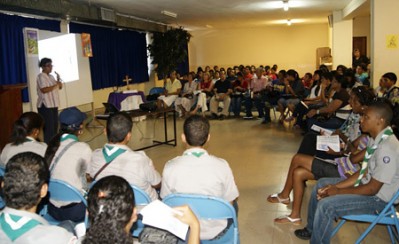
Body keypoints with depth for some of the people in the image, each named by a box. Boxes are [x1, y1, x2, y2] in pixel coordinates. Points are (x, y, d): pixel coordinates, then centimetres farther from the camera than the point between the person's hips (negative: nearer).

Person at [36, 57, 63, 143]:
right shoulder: (41, 77, -11)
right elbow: (44, 90, -24)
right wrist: (55, 85, -18)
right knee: (48, 127, -10)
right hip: (45, 106, -9)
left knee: (55, 126, 12)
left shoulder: (51, 76, 16)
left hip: (53, 105, 9)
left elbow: (59, 87, 19)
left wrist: (58, 81, 0)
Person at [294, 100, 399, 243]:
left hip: (378, 198, -10)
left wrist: (338, 191, -15)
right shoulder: (375, 139, -1)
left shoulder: (387, 148, -30)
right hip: (367, 184, 10)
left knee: (326, 205, -24)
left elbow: (372, 189, -25)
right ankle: (312, 229, 26)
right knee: (321, 184, 13)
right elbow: (364, 172, 6)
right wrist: (336, 186, -2)